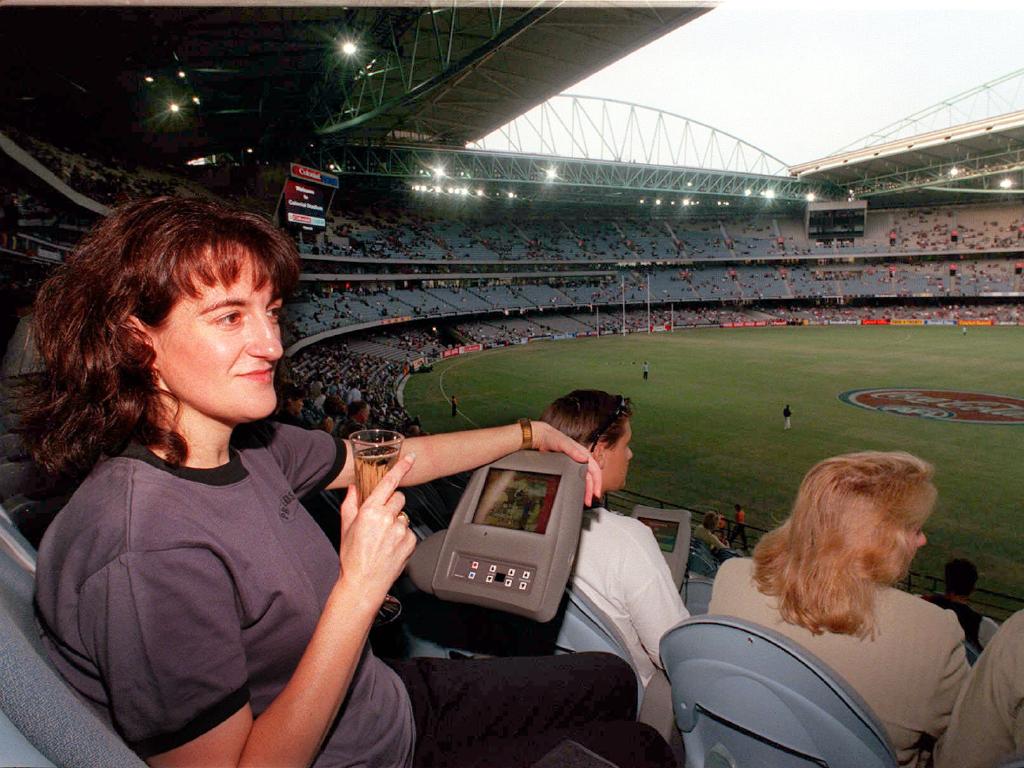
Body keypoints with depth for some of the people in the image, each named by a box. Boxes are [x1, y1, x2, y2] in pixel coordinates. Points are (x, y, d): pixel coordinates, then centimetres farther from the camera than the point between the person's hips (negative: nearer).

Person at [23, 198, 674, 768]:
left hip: (394, 697, 7)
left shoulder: (243, 443, -9)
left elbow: (391, 458, 5)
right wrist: (359, 590, -33)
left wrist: (532, 433, 11)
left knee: (614, 681, 21)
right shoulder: (145, 549, -34)